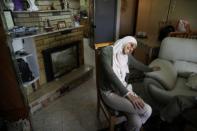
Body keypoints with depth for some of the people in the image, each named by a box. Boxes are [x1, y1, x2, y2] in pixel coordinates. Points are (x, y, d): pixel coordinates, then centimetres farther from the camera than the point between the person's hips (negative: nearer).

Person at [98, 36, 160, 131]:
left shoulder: (127, 56, 7)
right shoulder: (106, 51, -14)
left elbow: (139, 65, 27)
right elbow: (111, 75, -23)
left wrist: (151, 69, 42)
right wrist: (129, 95, -26)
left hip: (124, 89, 6)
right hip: (110, 93, -5)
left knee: (136, 122, -19)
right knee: (147, 110, -18)